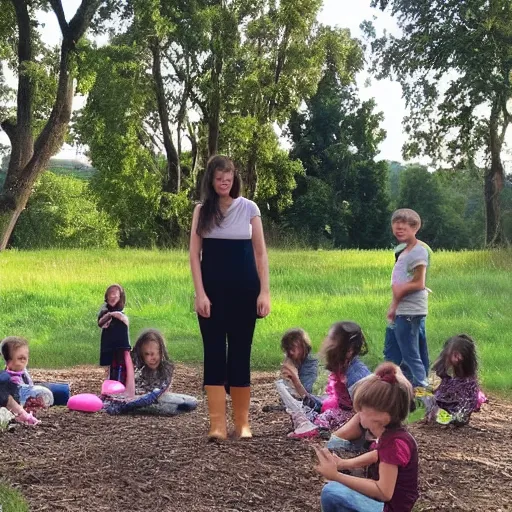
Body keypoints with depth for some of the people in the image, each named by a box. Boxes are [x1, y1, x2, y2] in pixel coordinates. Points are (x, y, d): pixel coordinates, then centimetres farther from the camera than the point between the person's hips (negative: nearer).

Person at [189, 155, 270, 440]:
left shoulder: (249, 208, 2)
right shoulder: (202, 210, 3)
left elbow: (260, 252, 3)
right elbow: (194, 253, 0)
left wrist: (265, 291, -4)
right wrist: (200, 293, -9)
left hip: (244, 289, 0)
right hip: (212, 289, 0)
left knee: (240, 352, 4)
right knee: (214, 352, -1)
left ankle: (243, 422, 13)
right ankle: (217, 424, 2)